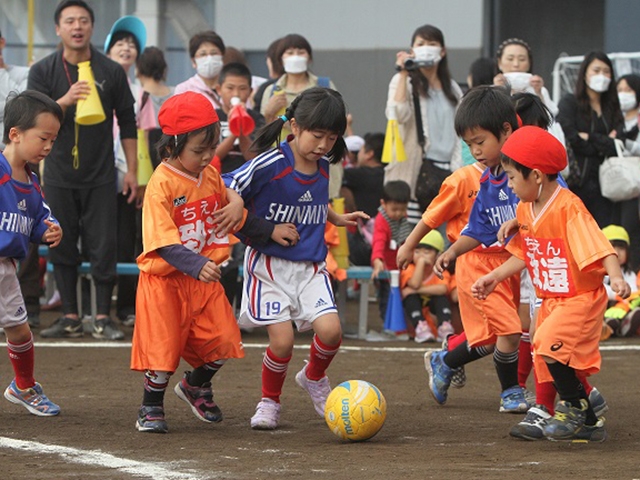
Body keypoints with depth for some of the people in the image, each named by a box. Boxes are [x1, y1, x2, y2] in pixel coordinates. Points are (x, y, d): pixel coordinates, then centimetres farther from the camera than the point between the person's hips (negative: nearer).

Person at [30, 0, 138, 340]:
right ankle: (70, 318, 11)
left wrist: (132, 169, 5)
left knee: (103, 248, -3)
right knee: (62, 249, 4)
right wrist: (65, 101, -25)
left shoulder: (111, 72, 3)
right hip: (59, 176, 1)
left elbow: (127, 123, 8)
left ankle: (103, 318, 2)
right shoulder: (43, 71, 1)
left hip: (100, 177, 0)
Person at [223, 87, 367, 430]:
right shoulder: (269, 165, -17)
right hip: (269, 264, -5)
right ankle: (269, 402, 13)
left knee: (330, 329, -14)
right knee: (282, 339, -14)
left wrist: (337, 218, 19)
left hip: (310, 266, 5)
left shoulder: (322, 166, 4)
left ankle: (314, 379, 19)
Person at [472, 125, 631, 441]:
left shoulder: (568, 208, -21)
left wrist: (615, 276, -44)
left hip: (581, 299, -9)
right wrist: (495, 277, 15)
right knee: (554, 366, 9)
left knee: (549, 344, -26)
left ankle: (574, 406, -6)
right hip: (550, 301, 9)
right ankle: (589, 424, 24)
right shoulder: (525, 210, 5)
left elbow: (598, 247, -29)